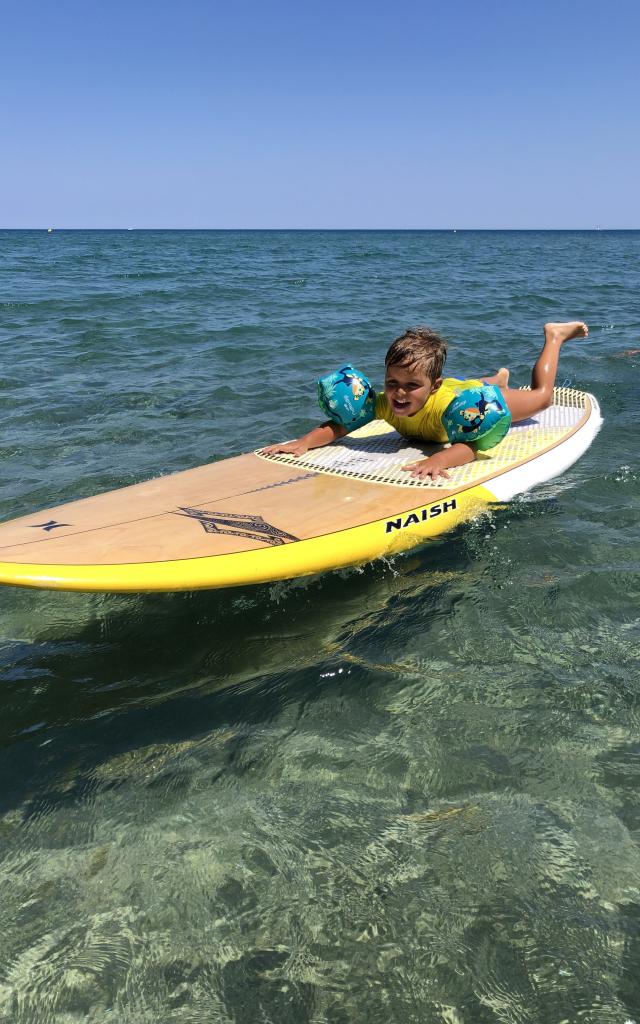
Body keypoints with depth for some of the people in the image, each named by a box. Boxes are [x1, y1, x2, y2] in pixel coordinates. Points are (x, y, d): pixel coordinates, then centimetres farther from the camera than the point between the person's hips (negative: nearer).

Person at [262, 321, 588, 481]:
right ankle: (497, 378, 73)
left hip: (484, 401, -4)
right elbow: (339, 424, -40)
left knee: (541, 395, 22)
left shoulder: (447, 402, -53)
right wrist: (305, 441, -59)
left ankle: (554, 334, 44)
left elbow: (468, 446, -63)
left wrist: (439, 459, -83)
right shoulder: (382, 402, -41)